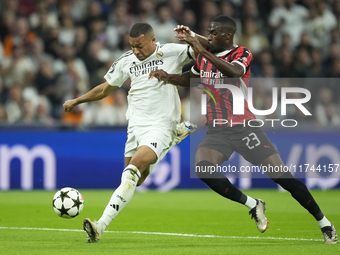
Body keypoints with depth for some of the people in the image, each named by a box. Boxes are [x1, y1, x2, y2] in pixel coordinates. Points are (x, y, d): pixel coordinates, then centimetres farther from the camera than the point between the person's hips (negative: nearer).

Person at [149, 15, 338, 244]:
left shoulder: (242, 54, -10)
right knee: (202, 167, -25)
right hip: (217, 131, 5)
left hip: (244, 128, -5)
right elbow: (190, 79, 27)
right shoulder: (204, 55, 8)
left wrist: (203, 51, -37)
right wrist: (168, 77, 8)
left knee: (281, 175, -10)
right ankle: (253, 205, -9)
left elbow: (234, 72, -34)